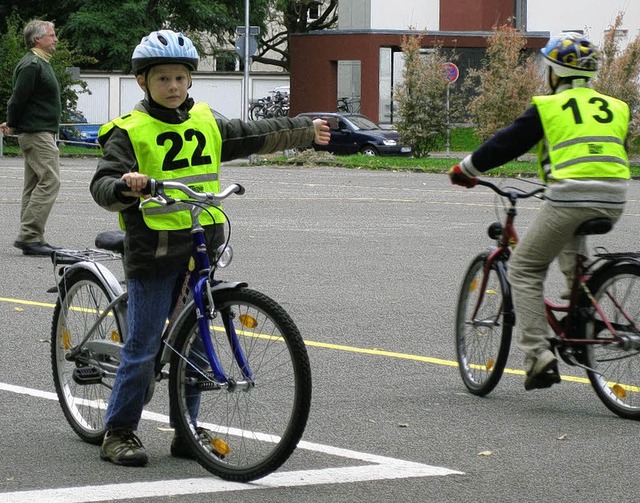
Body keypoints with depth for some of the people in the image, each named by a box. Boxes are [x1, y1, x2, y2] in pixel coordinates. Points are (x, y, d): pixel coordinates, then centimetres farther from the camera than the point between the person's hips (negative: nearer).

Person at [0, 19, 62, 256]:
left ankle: (31, 239, 13)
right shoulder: (31, 65, -16)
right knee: (49, 181, -15)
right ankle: (29, 236, -18)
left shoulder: (40, 63, 18)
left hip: (41, 134, 11)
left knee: (34, 185, 10)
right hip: (37, 133, -11)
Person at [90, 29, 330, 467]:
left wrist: (307, 131, 30)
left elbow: (256, 136, 24)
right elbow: (103, 184, -14)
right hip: (152, 251, -5)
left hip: (201, 250, 5)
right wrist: (124, 188, -36)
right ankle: (119, 432, 6)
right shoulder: (130, 132, -6)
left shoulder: (206, 123, 11)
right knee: (143, 347, -3)